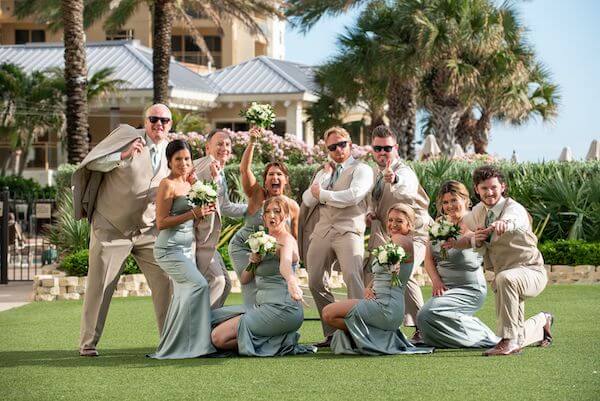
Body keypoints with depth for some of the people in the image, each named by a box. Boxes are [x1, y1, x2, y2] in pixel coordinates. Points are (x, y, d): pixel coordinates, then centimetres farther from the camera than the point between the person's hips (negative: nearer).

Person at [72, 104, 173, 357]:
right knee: (99, 286, 1)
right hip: (111, 227, -4)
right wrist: (123, 156, -25)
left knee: (165, 283, 0)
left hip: (148, 230, 4)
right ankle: (88, 343, 10)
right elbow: (91, 162, -12)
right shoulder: (126, 135, -8)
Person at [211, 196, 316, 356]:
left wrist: (291, 281, -56)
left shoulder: (287, 239, -8)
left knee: (218, 337, -16)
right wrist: (252, 262, -4)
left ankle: (279, 344, -5)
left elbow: (285, 263, -33)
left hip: (281, 308, -9)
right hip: (263, 306, 9)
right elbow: (244, 279, 18)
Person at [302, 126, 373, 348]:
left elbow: (353, 195, -12)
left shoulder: (361, 170, 6)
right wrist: (326, 175, 5)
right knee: (316, 283, 3)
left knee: (352, 276, -24)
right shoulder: (323, 172, 24)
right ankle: (332, 333, 10)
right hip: (322, 230, 6)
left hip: (348, 230, -6)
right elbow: (308, 200, 11)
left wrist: (322, 194, -1)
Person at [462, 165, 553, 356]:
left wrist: (503, 223, -69)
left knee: (505, 278, -43)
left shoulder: (514, 208, -19)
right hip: (503, 274, 7)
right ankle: (542, 322, 47)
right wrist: (475, 240, -15)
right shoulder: (478, 212, 2)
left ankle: (509, 341, -36)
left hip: (531, 272, -7)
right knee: (516, 338, 12)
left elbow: (514, 219, -44)